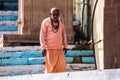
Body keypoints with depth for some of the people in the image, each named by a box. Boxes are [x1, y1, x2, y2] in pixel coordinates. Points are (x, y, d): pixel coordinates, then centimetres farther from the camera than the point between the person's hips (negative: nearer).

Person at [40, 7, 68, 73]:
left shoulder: (61, 21, 9)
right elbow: (42, 35, -5)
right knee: (50, 65, -1)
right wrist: (43, 48, -10)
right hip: (49, 48, -4)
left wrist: (65, 46, 15)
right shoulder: (46, 22, -4)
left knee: (62, 63, -4)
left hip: (59, 48, 4)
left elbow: (63, 34, 17)